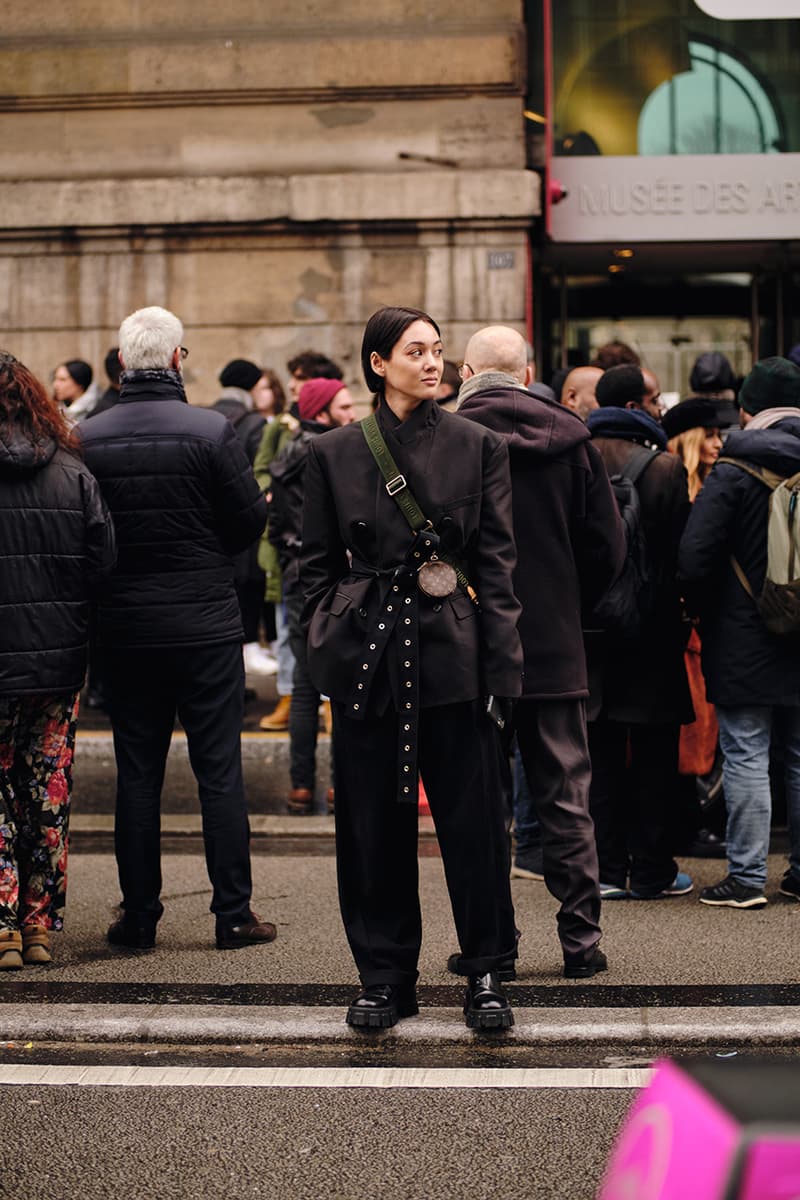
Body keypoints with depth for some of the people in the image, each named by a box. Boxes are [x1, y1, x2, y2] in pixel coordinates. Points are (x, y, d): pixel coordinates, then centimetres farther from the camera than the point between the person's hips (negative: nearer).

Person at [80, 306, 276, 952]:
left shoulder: (88, 438, -4)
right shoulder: (212, 430, -11)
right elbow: (251, 519, -7)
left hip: (125, 626, 2)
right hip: (206, 624, -2)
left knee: (137, 775, 9)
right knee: (219, 771, 5)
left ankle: (139, 917, 14)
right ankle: (234, 914, 8)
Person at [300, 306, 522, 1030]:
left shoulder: (477, 446, 4)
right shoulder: (333, 454, 5)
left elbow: (497, 561, 2)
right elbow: (318, 563, 10)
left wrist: (501, 664, -5)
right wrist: (328, 646, 0)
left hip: (454, 649, -1)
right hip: (368, 654, 1)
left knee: (472, 815, 1)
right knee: (374, 820, 6)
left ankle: (486, 973, 14)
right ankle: (384, 976, 19)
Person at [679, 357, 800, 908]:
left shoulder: (733, 473, -11)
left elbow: (693, 558, -15)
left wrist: (709, 611, 3)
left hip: (744, 643, -5)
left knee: (746, 759, -1)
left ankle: (747, 877, 0)